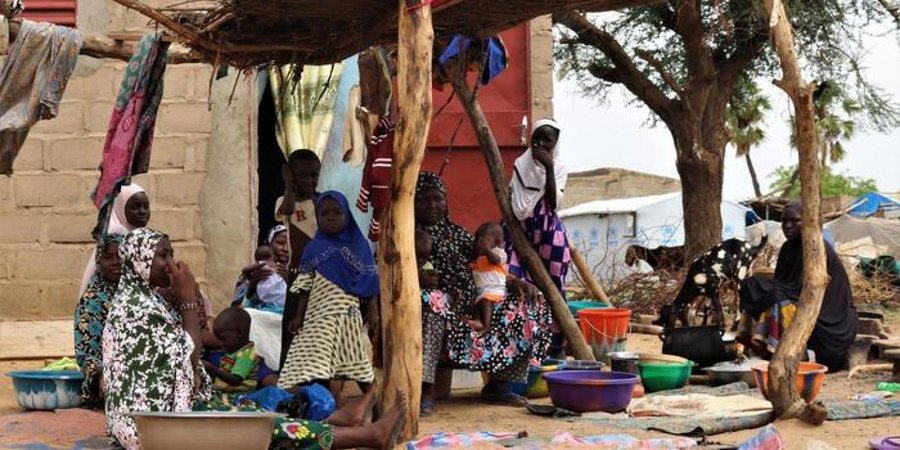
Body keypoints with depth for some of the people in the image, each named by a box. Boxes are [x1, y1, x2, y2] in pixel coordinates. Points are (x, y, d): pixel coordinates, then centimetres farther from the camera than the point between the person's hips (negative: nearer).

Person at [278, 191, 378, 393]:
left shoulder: (359, 245, 6)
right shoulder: (315, 249, 5)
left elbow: (369, 286, 6)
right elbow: (305, 285, 3)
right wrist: (299, 315, -1)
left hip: (349, 315, 1)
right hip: (321, 315, -1)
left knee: (358, 363, 7)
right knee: (317, 365, -6)